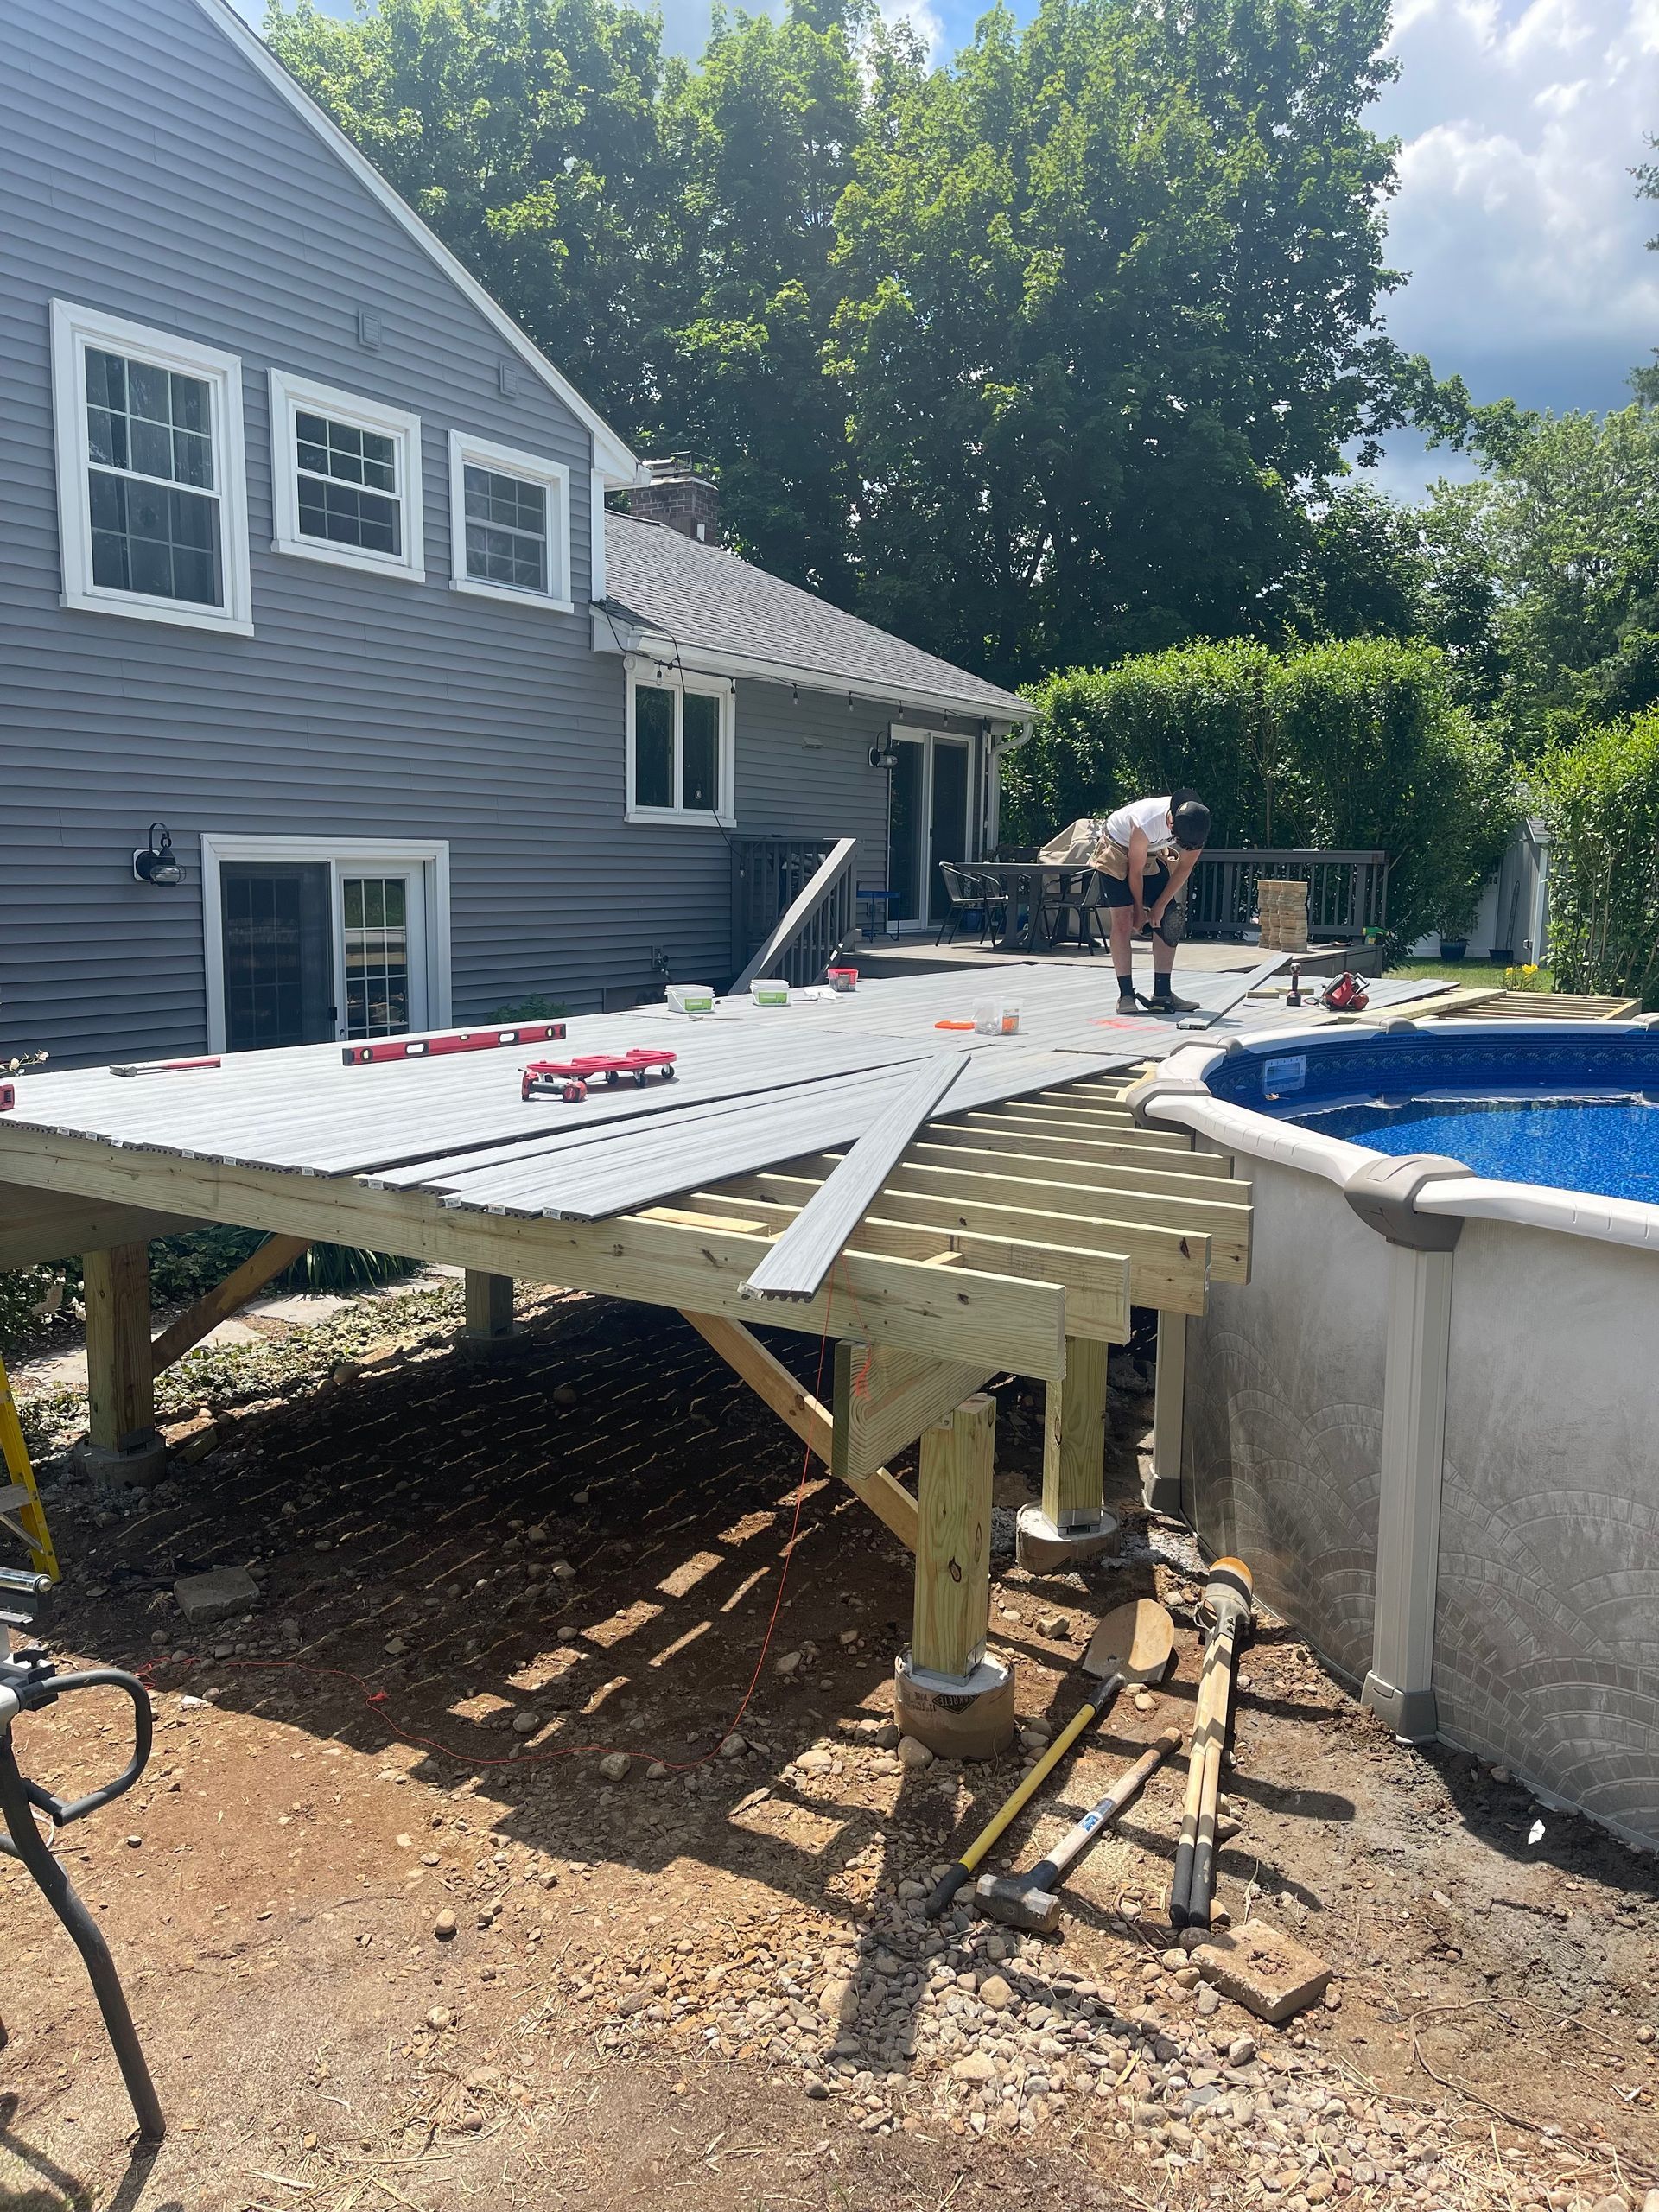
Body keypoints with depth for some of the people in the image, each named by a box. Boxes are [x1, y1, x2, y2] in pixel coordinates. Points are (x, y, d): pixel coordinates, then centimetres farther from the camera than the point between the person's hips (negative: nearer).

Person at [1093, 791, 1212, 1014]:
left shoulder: (1195, 824, -24)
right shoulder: (1147, 823, -39)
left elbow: (1184, 867, -11)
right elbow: (1135, 871, -24)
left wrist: (1160, 906, -10)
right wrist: (1139, 909, -11)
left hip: (1152, 853, 5)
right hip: (1118, 849, -5)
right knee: (1123, 921, -14)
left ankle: (1162, 994, -2)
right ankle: (1126, 994, -11)